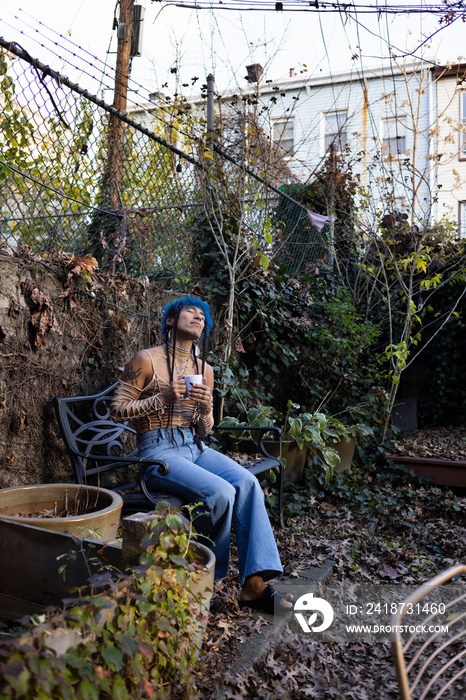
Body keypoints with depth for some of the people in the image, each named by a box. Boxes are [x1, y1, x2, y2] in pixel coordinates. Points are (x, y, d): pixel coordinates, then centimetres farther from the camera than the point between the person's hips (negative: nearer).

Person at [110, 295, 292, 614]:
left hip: (195, 447, 6)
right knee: (220, 492, -28)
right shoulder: (147, 360, -3)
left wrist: (206, 410, -6)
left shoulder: (204, 370, 14)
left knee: (247, 482, -22)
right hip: (159, 451, -6)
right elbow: (117, 409, -5)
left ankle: (254, 584, -19)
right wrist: (163, 398, -15)